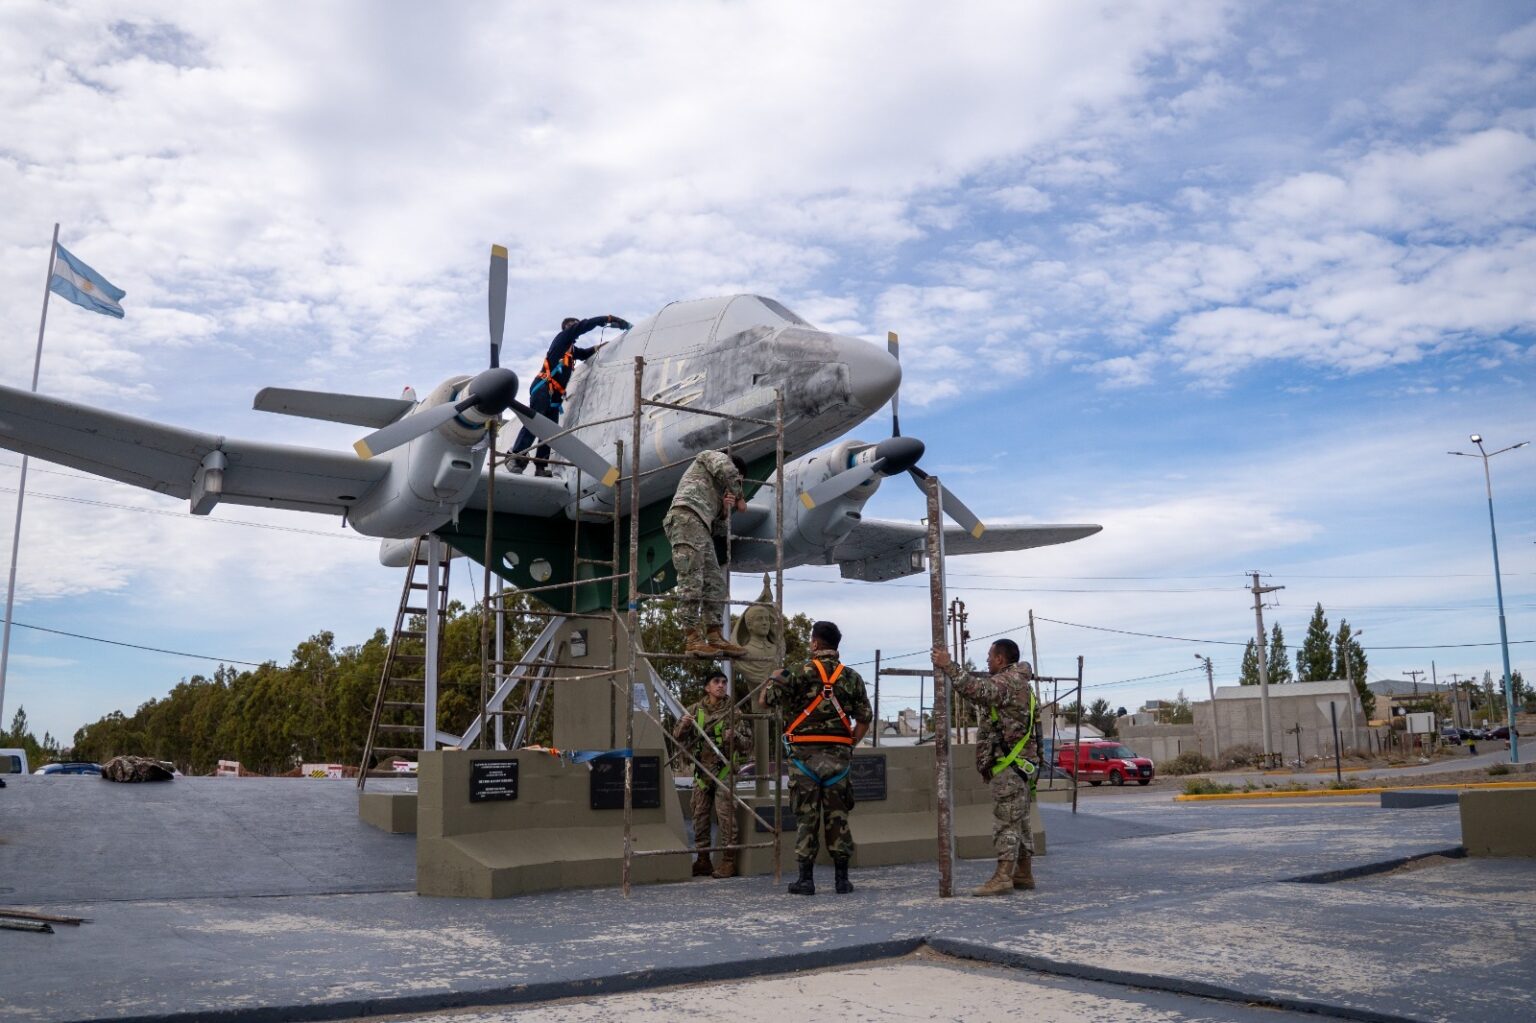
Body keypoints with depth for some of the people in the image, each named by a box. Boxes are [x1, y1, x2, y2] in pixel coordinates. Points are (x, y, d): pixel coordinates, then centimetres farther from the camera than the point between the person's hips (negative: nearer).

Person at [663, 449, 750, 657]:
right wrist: (739, 498, 9)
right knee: (691, 580, -15)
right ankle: (692, 638, -21)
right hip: (686, 516, -9)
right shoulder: (712, 456, 19)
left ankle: (714, 637, 1)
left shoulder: (717, 493, 37)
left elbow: (721, 528, 27)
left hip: (702, 527, 9)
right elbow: (727, 470, -4)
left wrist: (725, 510, 8)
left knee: (714, 583, 3)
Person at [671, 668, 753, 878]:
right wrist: (684, 724, -12)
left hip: (724, 771, -4)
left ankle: (728, 861, 1)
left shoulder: (733, 711, -1)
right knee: (700, 816, 8)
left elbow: (747, 744, 0)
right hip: (701, 771, 4)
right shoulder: (696, 710, 7)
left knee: (726, 816, -5)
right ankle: (702, 860, 17)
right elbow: (677, 735, 9)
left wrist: (735, 736, -21)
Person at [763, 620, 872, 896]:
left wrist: (774, 678, 15)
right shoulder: (851, 677, 6)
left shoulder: (801, 673, -6)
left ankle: (806, 879, 6)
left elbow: (766, 701, -3)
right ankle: (842, 879, 11)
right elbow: (864, 718, 7)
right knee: (837, 816, 9)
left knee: (806, 817, 4)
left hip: (805, 754, -3)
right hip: (839, 756, 3)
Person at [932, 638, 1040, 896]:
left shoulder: (1009, 680, -14)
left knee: (1006, 821, -12)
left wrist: (947, 666, -32)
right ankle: (1024, 874, 19)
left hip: (1010, 766, -10)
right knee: (1020, 821, 13)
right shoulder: (1019, 683, 20)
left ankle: (1002, 877, -14)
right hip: (1021, 764, 10)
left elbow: (979, 690, -31)